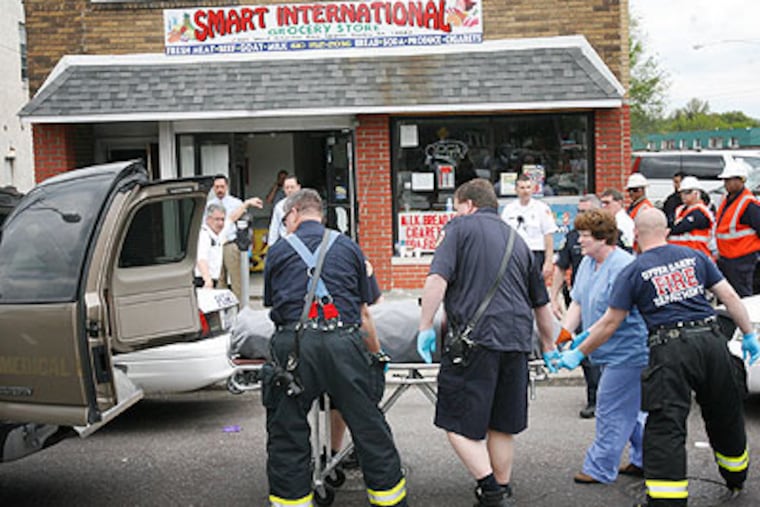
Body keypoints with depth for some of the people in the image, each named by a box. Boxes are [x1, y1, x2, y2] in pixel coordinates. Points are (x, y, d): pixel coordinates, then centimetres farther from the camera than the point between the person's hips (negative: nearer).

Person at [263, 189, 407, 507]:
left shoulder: (278, 250, 14)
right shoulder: (348, 247, 17)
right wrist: (377, 355, 31)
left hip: (294, 346, -1)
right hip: (344, 342, 1)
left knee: (287, 436, 9)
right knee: (370, 429, 9)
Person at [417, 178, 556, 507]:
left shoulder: (460, 228, 5)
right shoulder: (517, 240, 23)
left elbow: (437, 279, -11)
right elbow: (541, 304, 29)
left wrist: (425, 327, -7)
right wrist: (549, 347, 39)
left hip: (475, 340, -6)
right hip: (516, 342, 6)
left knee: (458, 423, 1)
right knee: (502, 425, 16)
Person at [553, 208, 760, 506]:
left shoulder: (633, 272, 0)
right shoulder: (695, 257, 11)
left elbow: (610, 323, 1)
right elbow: (730, 297, 8)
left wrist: (578, 354, 11)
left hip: (670, 349, -5)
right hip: (712, 341, 5)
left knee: (665, 428, -3)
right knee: (725, 416, 22)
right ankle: (736, 478, 43)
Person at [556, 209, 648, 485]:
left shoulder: (623, 266, -21)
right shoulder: (587, 263, 8)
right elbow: (577, 304, 10)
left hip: (627, 350, -9)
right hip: (611, 352, 9)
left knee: (611, 410, -1)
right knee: (629, 408, 18)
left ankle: (600, 469, 10)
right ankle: (645, 460, 32)